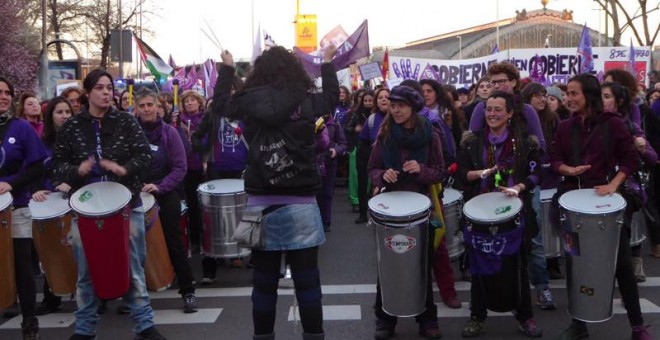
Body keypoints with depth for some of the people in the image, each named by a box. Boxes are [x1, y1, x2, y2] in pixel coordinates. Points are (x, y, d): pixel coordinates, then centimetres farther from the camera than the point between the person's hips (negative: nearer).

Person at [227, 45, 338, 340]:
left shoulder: (248, 102, -1)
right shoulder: (305, 102, -1)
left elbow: (222, 104, 20)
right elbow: (332, 96, 20)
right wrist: (327, 63, 34)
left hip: (260, 202, 1)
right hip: (300, 203, -1)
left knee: (264, 280, 9)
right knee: (306, 278, 5)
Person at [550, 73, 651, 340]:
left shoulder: (613, 123, -5)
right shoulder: (565, 127, 4)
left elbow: (631, 159, -2)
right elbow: (554, 159, 6)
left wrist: (613, 184, -15)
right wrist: (567, 169, -14)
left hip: (607, 199, -3)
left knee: (622, 262, 1)